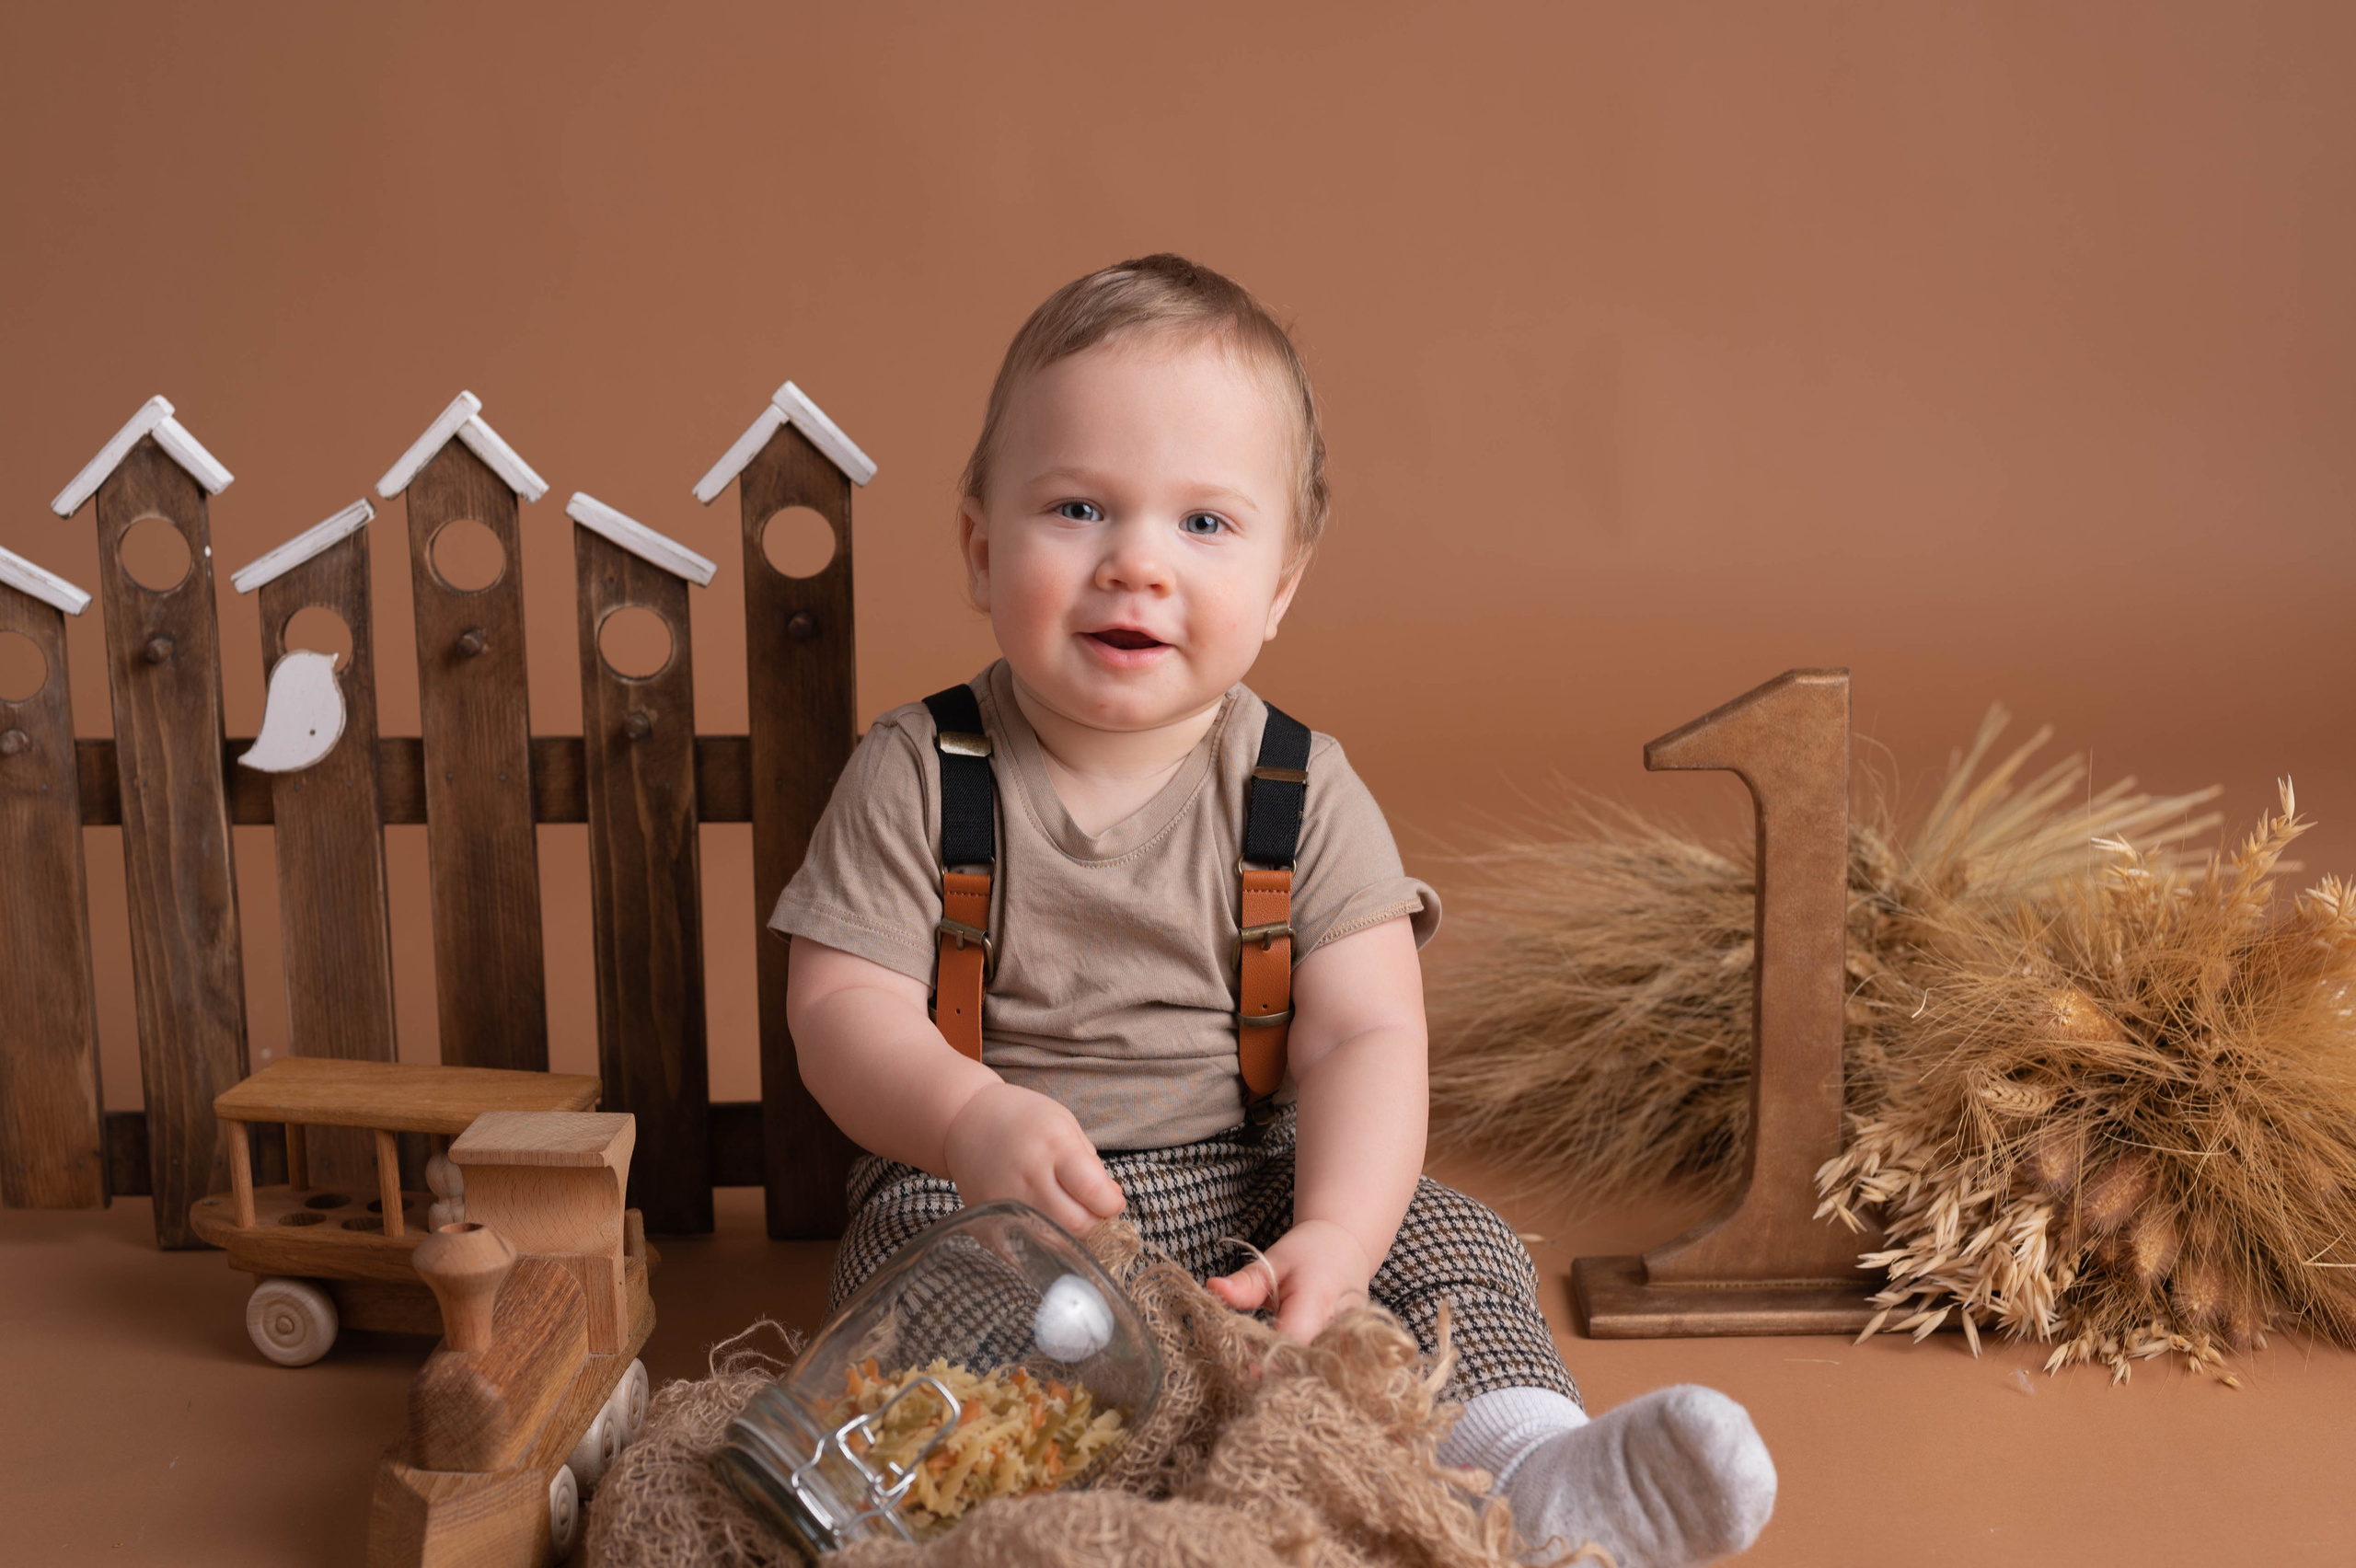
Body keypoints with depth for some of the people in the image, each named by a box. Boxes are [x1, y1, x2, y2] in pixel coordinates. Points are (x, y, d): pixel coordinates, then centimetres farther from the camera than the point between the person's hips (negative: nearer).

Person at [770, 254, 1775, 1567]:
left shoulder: (1303, 793, -3)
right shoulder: (919, 775, -5)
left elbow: (1366, 1034, -8)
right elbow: (842, 1004, -9)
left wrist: (1336, 1235, -26)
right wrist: (972, 1116, -31)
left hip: (1247, 1179, 2)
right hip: (977, 1183, -1)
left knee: (1454, 1249, -16)